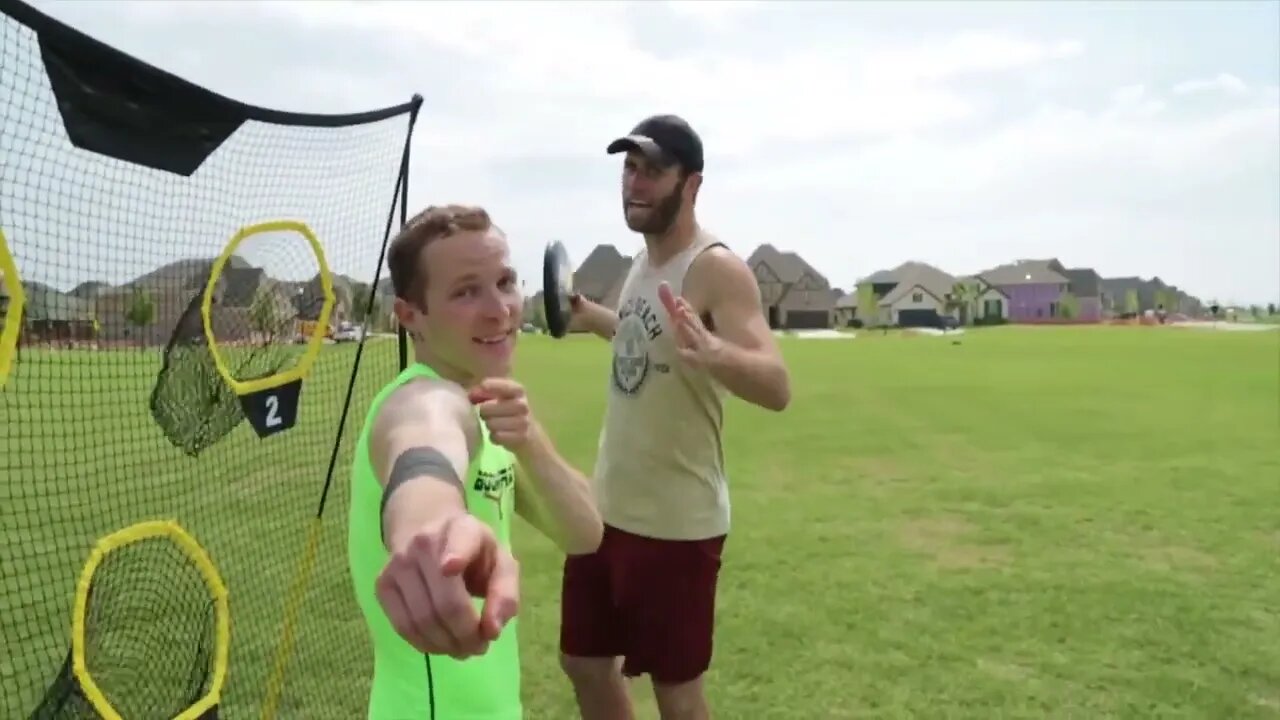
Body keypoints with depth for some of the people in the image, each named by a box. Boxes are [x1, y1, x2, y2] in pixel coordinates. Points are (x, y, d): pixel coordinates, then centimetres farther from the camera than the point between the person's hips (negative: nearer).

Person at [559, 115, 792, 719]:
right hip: (608, 508, 8)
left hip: (675, 522, -8)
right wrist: (593, 317, 21)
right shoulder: (644, 261, 6)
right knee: (584, 663, 19)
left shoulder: (717, 269, -19)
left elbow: (776, 386, -30)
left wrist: (712, 352, -48)